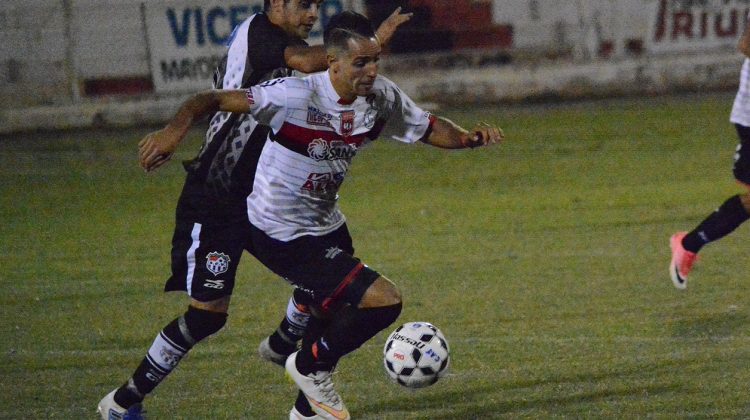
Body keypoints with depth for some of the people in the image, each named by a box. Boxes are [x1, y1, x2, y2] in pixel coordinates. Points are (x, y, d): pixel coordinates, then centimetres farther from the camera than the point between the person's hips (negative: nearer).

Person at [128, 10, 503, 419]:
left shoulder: (381, 98, -8)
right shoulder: (294, 96, -28)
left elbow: (429, 128, 7)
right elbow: (215, 99, -28)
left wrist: (468, 137, -13)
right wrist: (175, 128, -46)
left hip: (326, 225, 8)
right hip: (282, 237, -8)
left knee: (336, 316, 23)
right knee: (384, 301, -16)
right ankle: (311, 368, 9)